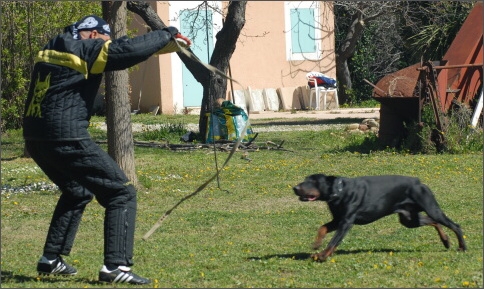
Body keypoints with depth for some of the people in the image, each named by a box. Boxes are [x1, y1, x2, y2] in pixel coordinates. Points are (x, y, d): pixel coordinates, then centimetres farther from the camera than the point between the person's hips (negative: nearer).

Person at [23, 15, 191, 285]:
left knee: (77, 192, 31)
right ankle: (116, 266, -11)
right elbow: (128, 49, -14)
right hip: (66, 139, -9)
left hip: (35, 139, 9)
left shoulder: (50, 50, 19)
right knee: (122, 193, -2)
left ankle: (51, 259, 31)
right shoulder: (85, 50, -4)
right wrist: (167, 34, 0)